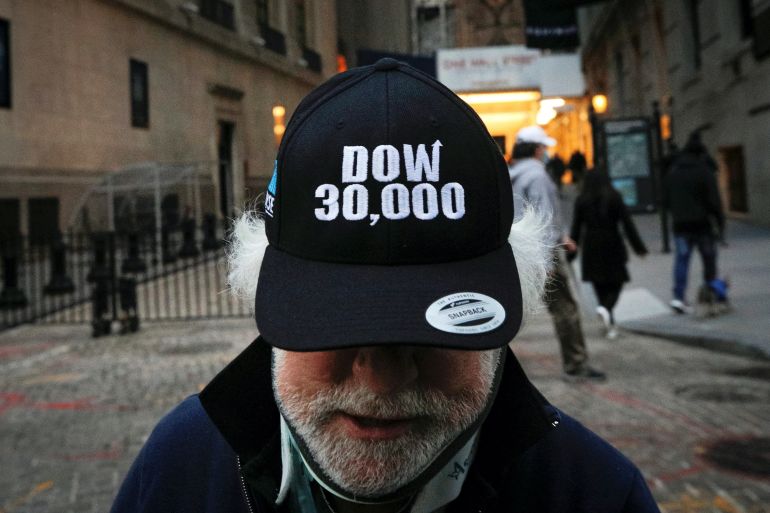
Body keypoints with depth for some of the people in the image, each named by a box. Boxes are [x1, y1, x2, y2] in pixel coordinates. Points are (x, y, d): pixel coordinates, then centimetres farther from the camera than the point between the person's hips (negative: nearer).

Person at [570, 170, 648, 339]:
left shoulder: (581, 200, -1)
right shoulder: (614, 197, -3)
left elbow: (576, 227, -3)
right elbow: (627, 223, -6)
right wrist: (639, 247, -2)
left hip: (591, 249, 1)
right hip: (612, 246, -1)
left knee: (601, 287, 11)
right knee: (616, 283, 9)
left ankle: (610, 326, 11)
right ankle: (605, 308, -21)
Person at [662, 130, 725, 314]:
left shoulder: (672, 172, 7)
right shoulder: (705, 171, -8)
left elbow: (665, 201, 11)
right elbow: (714, 201, -11)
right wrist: (720, 224, -7)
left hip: (680, 224, 4)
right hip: (703, 223, -3)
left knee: (681, 259, 2)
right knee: (709, 258, 11)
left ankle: (679, 296, -9)